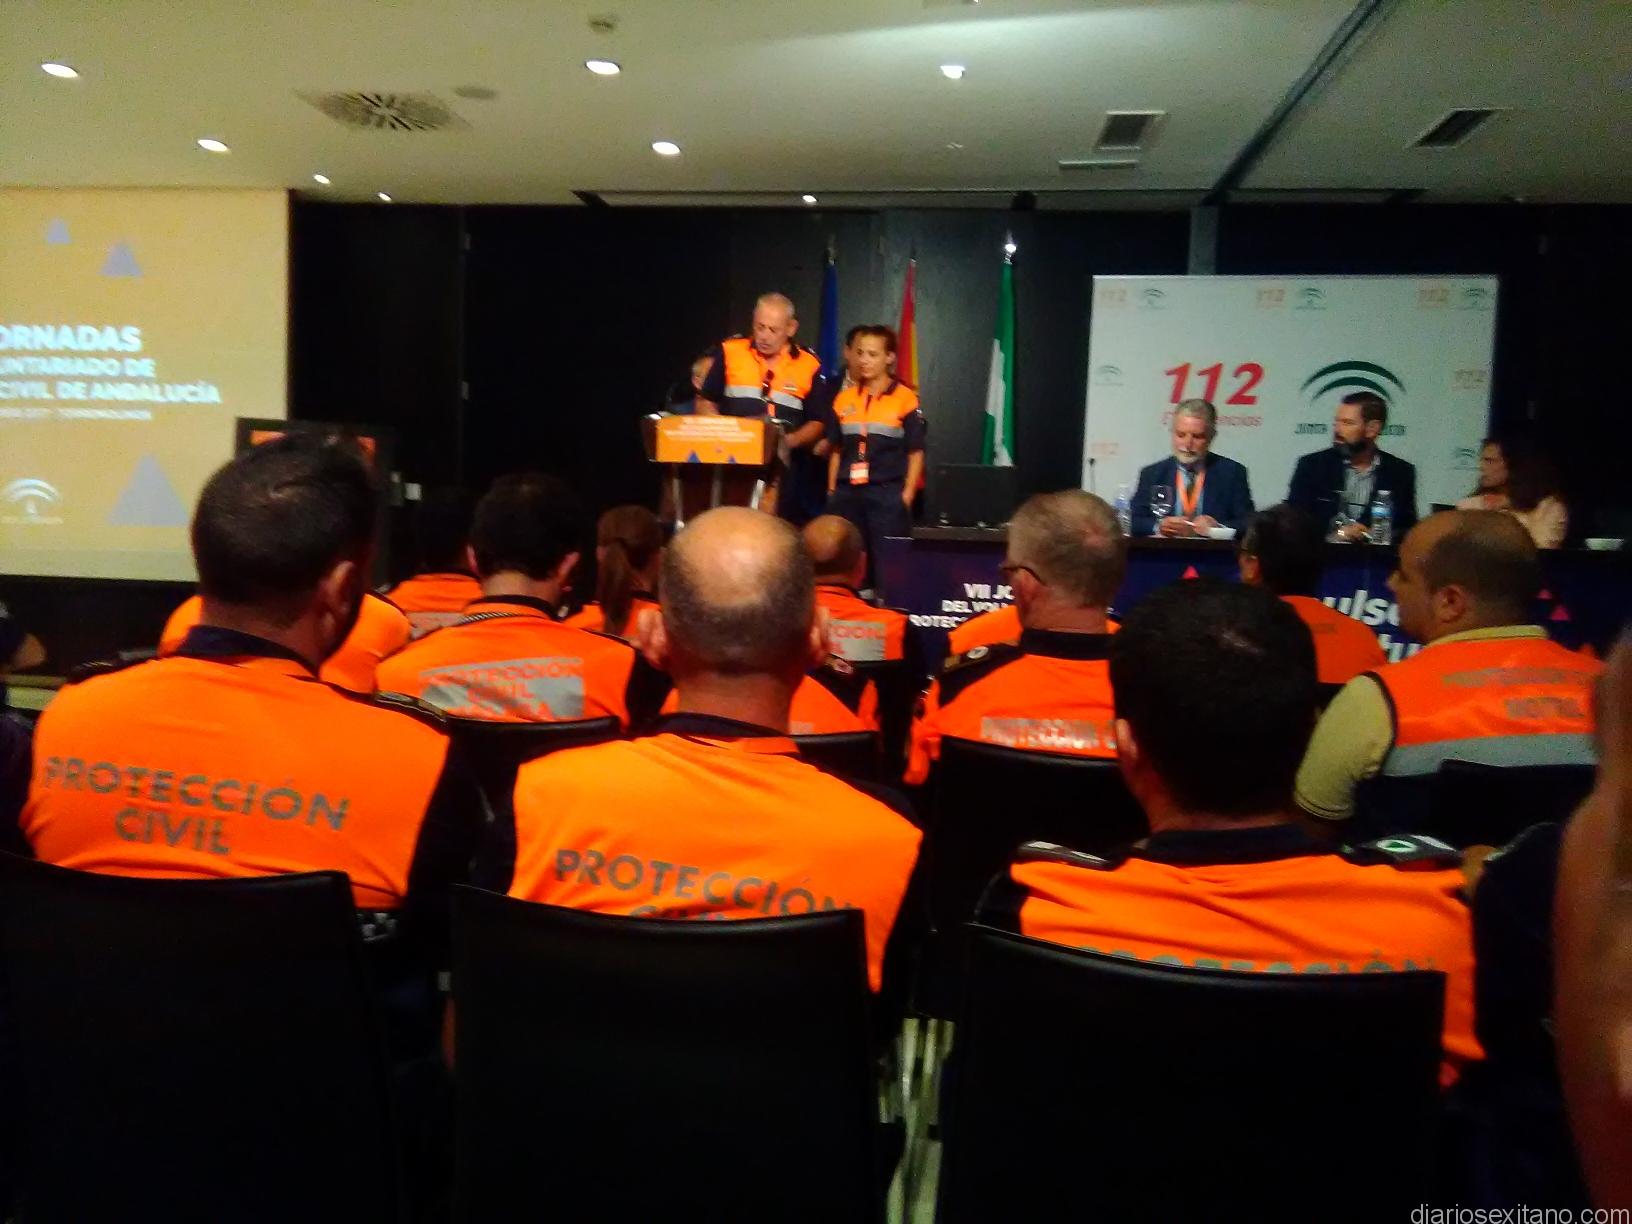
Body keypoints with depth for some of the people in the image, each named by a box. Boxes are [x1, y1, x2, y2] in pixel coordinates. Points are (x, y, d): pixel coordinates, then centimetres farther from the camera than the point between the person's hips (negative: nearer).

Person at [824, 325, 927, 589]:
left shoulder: (905, 398, -3)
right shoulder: (843, 399, 9)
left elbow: (915, 453, -2)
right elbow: (836, 451, 15)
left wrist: (906, 496, -7)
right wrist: (832, 492, 10)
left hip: (887, 493, -4)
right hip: (847, 493, 4)